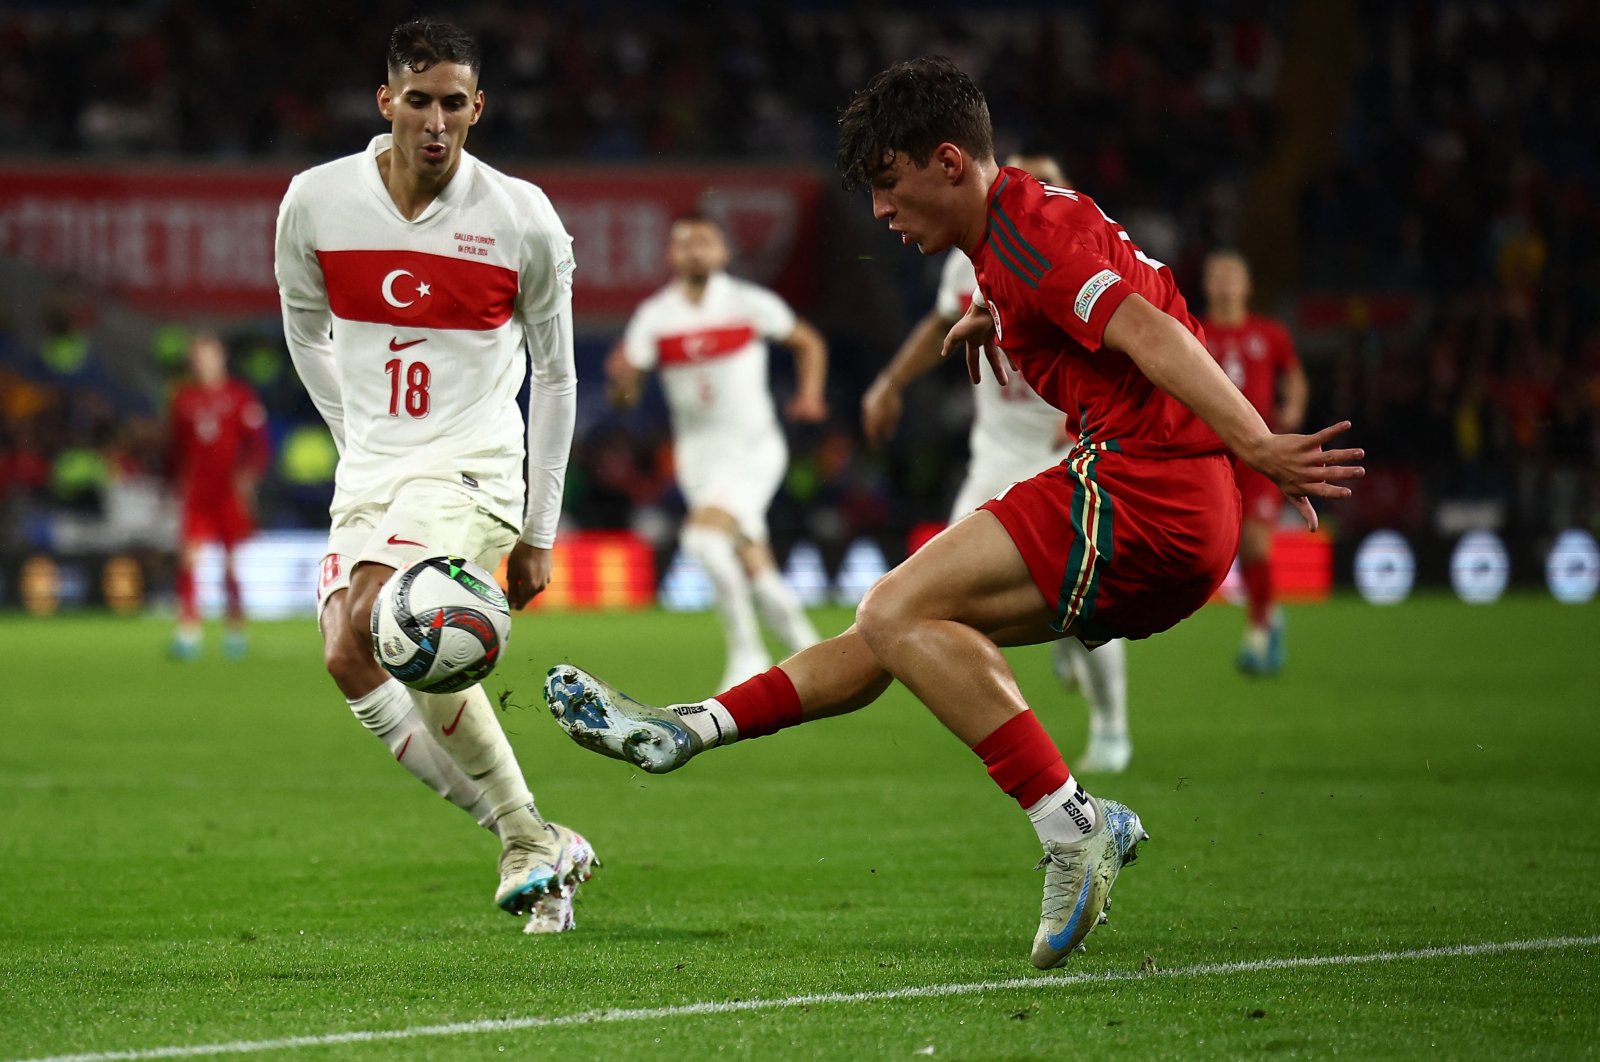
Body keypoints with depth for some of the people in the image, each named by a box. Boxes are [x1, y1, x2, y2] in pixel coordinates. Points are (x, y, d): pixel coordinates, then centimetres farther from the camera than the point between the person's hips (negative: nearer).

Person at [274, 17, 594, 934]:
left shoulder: (523, 219, -6)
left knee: (378, 619, -28)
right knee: (352, 663, -10)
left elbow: (554, 374, 4)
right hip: (370, 473, 5)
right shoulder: (317, 203, 0)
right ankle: (537, 851, 0)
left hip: (472, 468, -5)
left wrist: (539, 533, 4)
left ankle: (532, 840, -17)